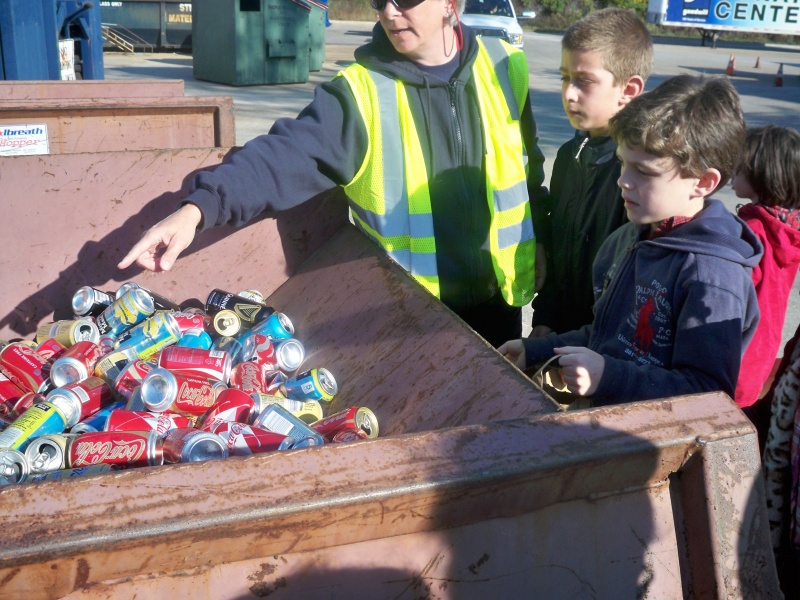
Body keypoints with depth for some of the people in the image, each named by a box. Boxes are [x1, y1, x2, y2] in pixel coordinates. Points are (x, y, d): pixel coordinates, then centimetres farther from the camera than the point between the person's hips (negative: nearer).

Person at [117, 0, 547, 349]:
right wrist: (199, 206, -41)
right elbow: (286, 155, -26)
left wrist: (532, 266, 12)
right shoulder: (361, 92, -13)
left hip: (496, 301, 3)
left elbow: (529, 177, 8)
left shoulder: (504, 70, -2)